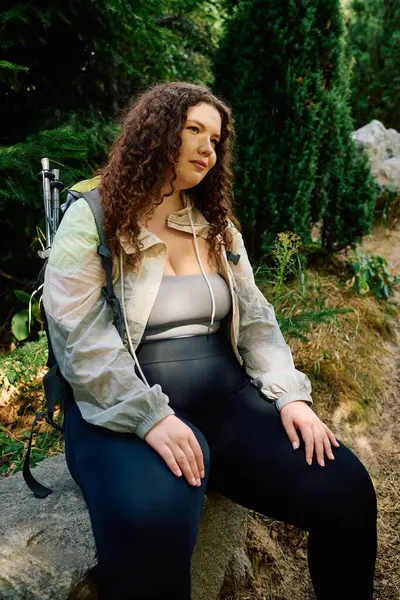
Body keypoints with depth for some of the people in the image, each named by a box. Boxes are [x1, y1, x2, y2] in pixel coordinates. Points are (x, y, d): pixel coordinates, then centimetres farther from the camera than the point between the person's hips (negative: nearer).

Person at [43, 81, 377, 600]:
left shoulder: (218, 226, 14)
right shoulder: (91, 223, -2)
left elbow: (255, 318, 9)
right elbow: (80, 338, -12)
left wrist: (289, 394, -6)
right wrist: (151, 417, -23)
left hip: (227, 401, 5)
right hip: (126, 414, -4)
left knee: (345, 488, -12)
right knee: (150, 529, -35)